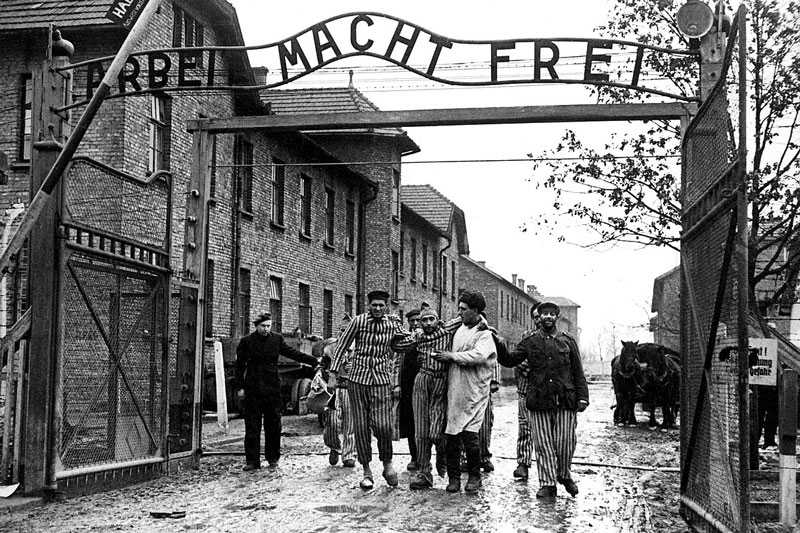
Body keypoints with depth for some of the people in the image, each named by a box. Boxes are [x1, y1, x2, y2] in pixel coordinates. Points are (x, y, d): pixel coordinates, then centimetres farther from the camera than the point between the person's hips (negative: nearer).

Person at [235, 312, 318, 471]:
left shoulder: (276, 339, 6)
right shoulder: (247, 342, 0)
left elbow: (292, 353, 9)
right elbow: (240, 366, 3)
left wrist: (314, 361, 3)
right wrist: (240, 387, -2)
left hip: (272, 388, 2)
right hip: (253, 390, -1)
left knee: (273, 426, 4)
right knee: (252, 427, 0)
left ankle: (273, 459, 15)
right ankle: (252, 461, 6)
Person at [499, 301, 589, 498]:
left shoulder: (568, 341, 9)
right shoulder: (530, 342, 8)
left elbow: (578, 372, 10)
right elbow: (509, 361, 0)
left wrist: (582, 397, 2)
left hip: (565, 401, 0)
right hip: (539, 401, 0)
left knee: (565, 443, 1)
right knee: (543, 444, 2)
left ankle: (564, 475, 25)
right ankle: (547, 484, 10)